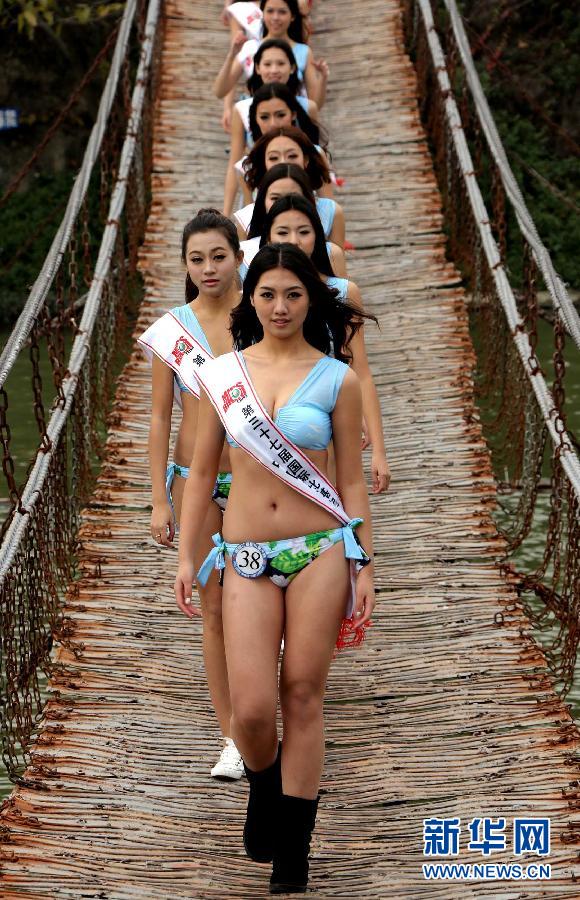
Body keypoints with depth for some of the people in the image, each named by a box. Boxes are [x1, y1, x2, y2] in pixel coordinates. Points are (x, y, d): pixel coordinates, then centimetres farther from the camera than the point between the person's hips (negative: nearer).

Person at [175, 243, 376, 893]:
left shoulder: (336, 378, 1)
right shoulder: (223, 373, 6)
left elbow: (350, 479, 4)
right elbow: (201, 472, 10)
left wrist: (363, 565, 1)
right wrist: (185, 558, 6)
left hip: (320, 551, -1)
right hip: (247, 558, 1)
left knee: (302, 698, 2)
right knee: (252, 709, -7)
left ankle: (290, 861, 13)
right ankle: (263, 791, 30)